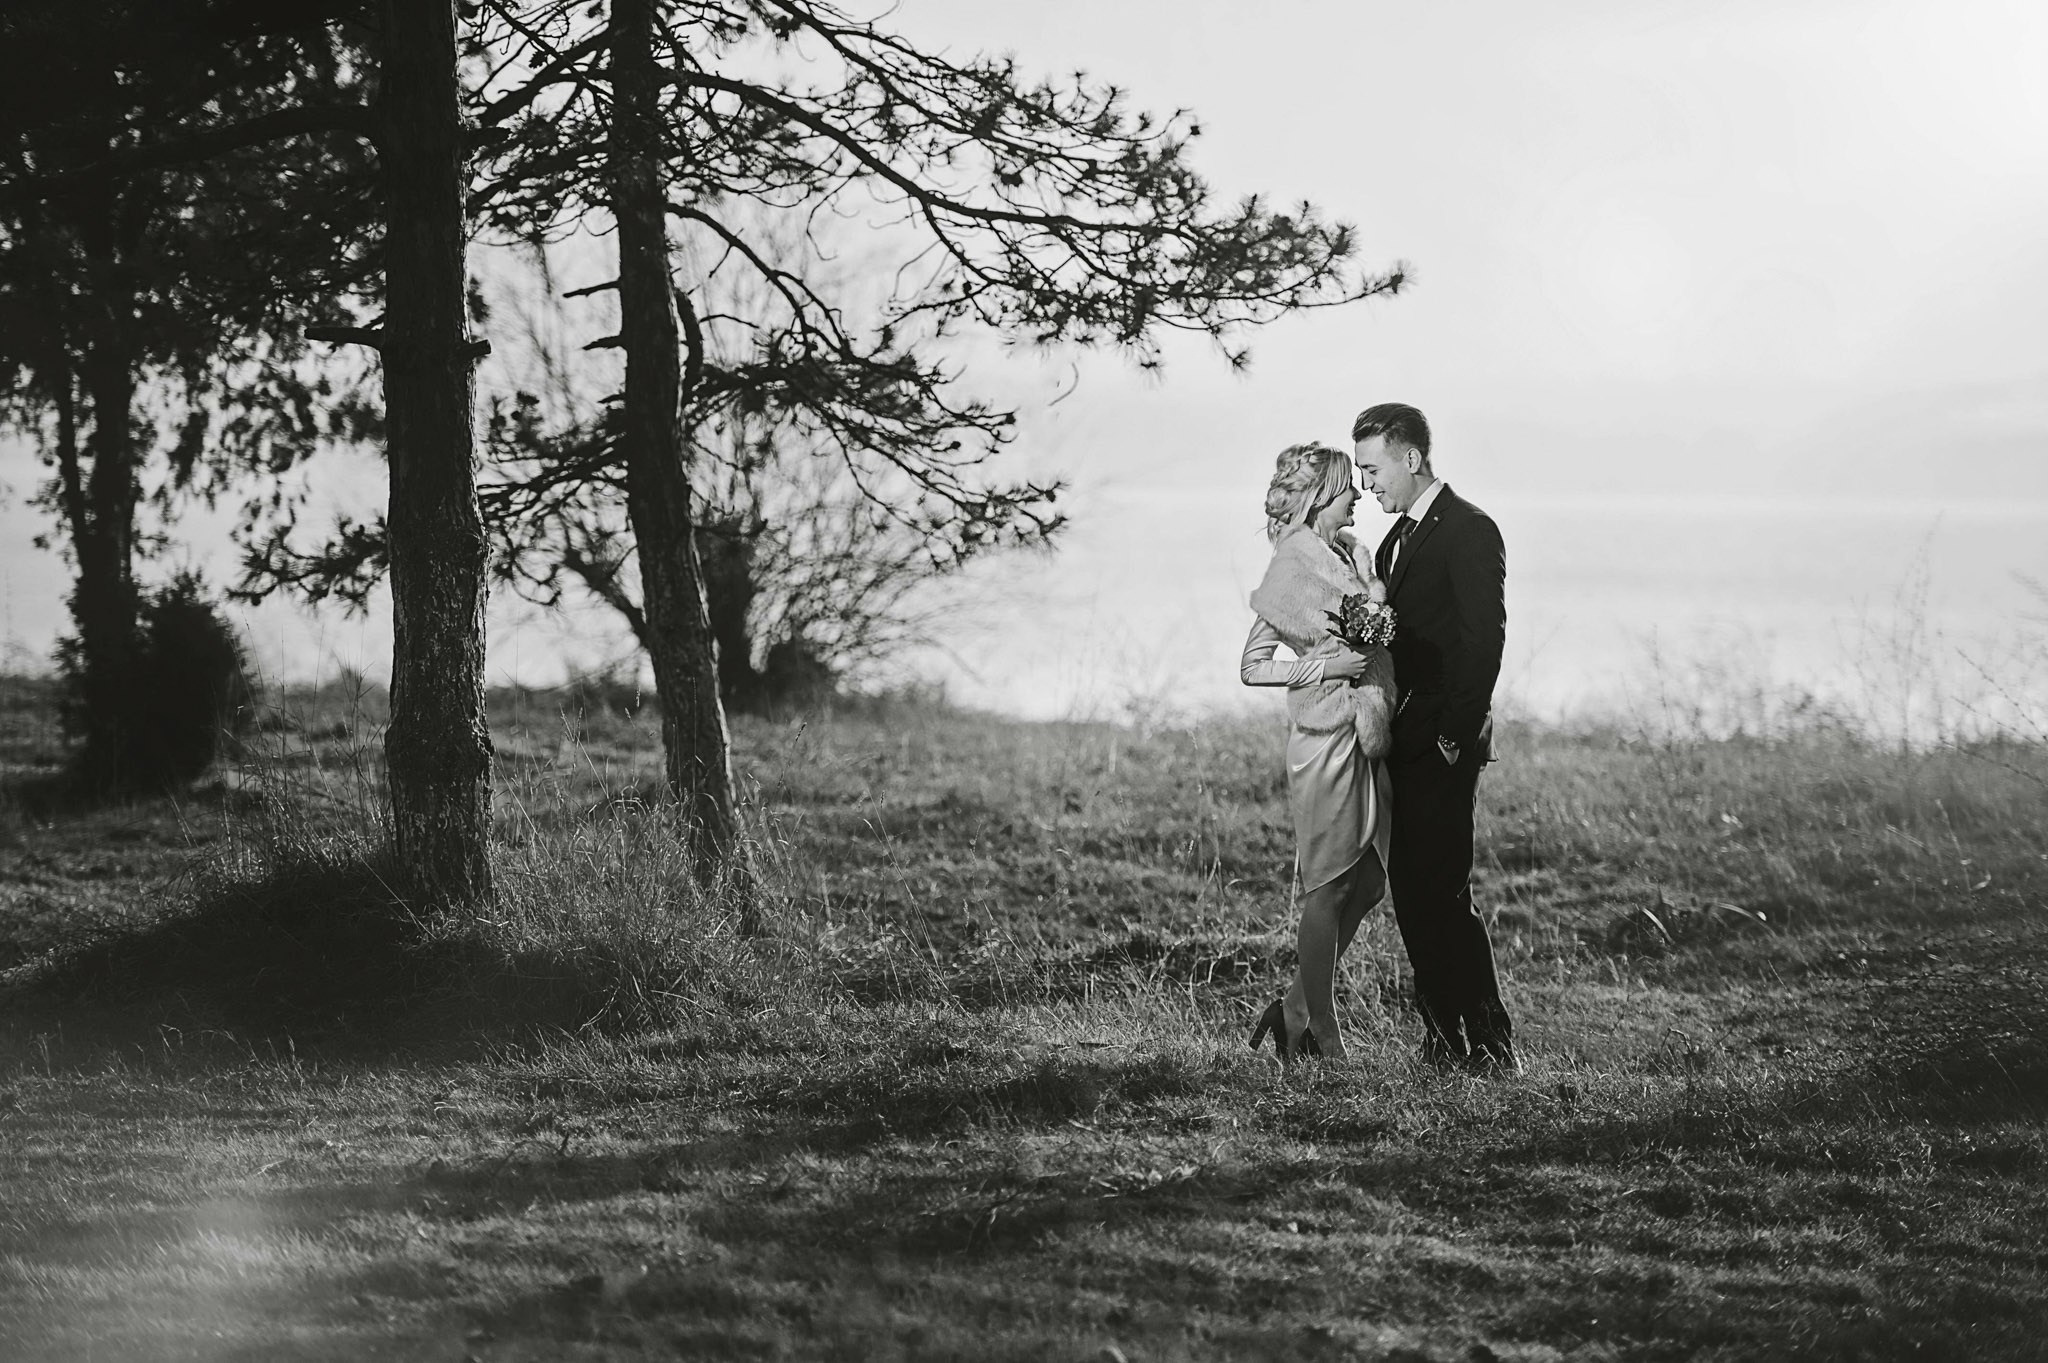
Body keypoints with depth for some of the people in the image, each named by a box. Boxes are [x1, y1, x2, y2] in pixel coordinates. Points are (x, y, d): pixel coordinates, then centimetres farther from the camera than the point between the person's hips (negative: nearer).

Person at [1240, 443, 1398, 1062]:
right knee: (1329, 889, -1)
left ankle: (1296, 1010, 21)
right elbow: (1253, 666, -10)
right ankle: (1323, 1038, 6)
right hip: (1326, 738, -8)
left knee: (1367, 882, 10)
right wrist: (1329, 666, -16)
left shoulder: (1355, 556, 11)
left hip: (1368, 736, 8)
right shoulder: (1294, 565, -11)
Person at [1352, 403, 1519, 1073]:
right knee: (1411, 886, 8)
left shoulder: (1469, 531, -11)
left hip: (1445, 742, -9)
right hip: (1403, 738, 9)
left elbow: (1485, 637, -16)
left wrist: (1456, 735, -18)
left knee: (1441, 891, -11)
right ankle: (1444, 1036, 12)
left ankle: (1492, 1043, -8)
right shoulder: (1398, 537, 18)